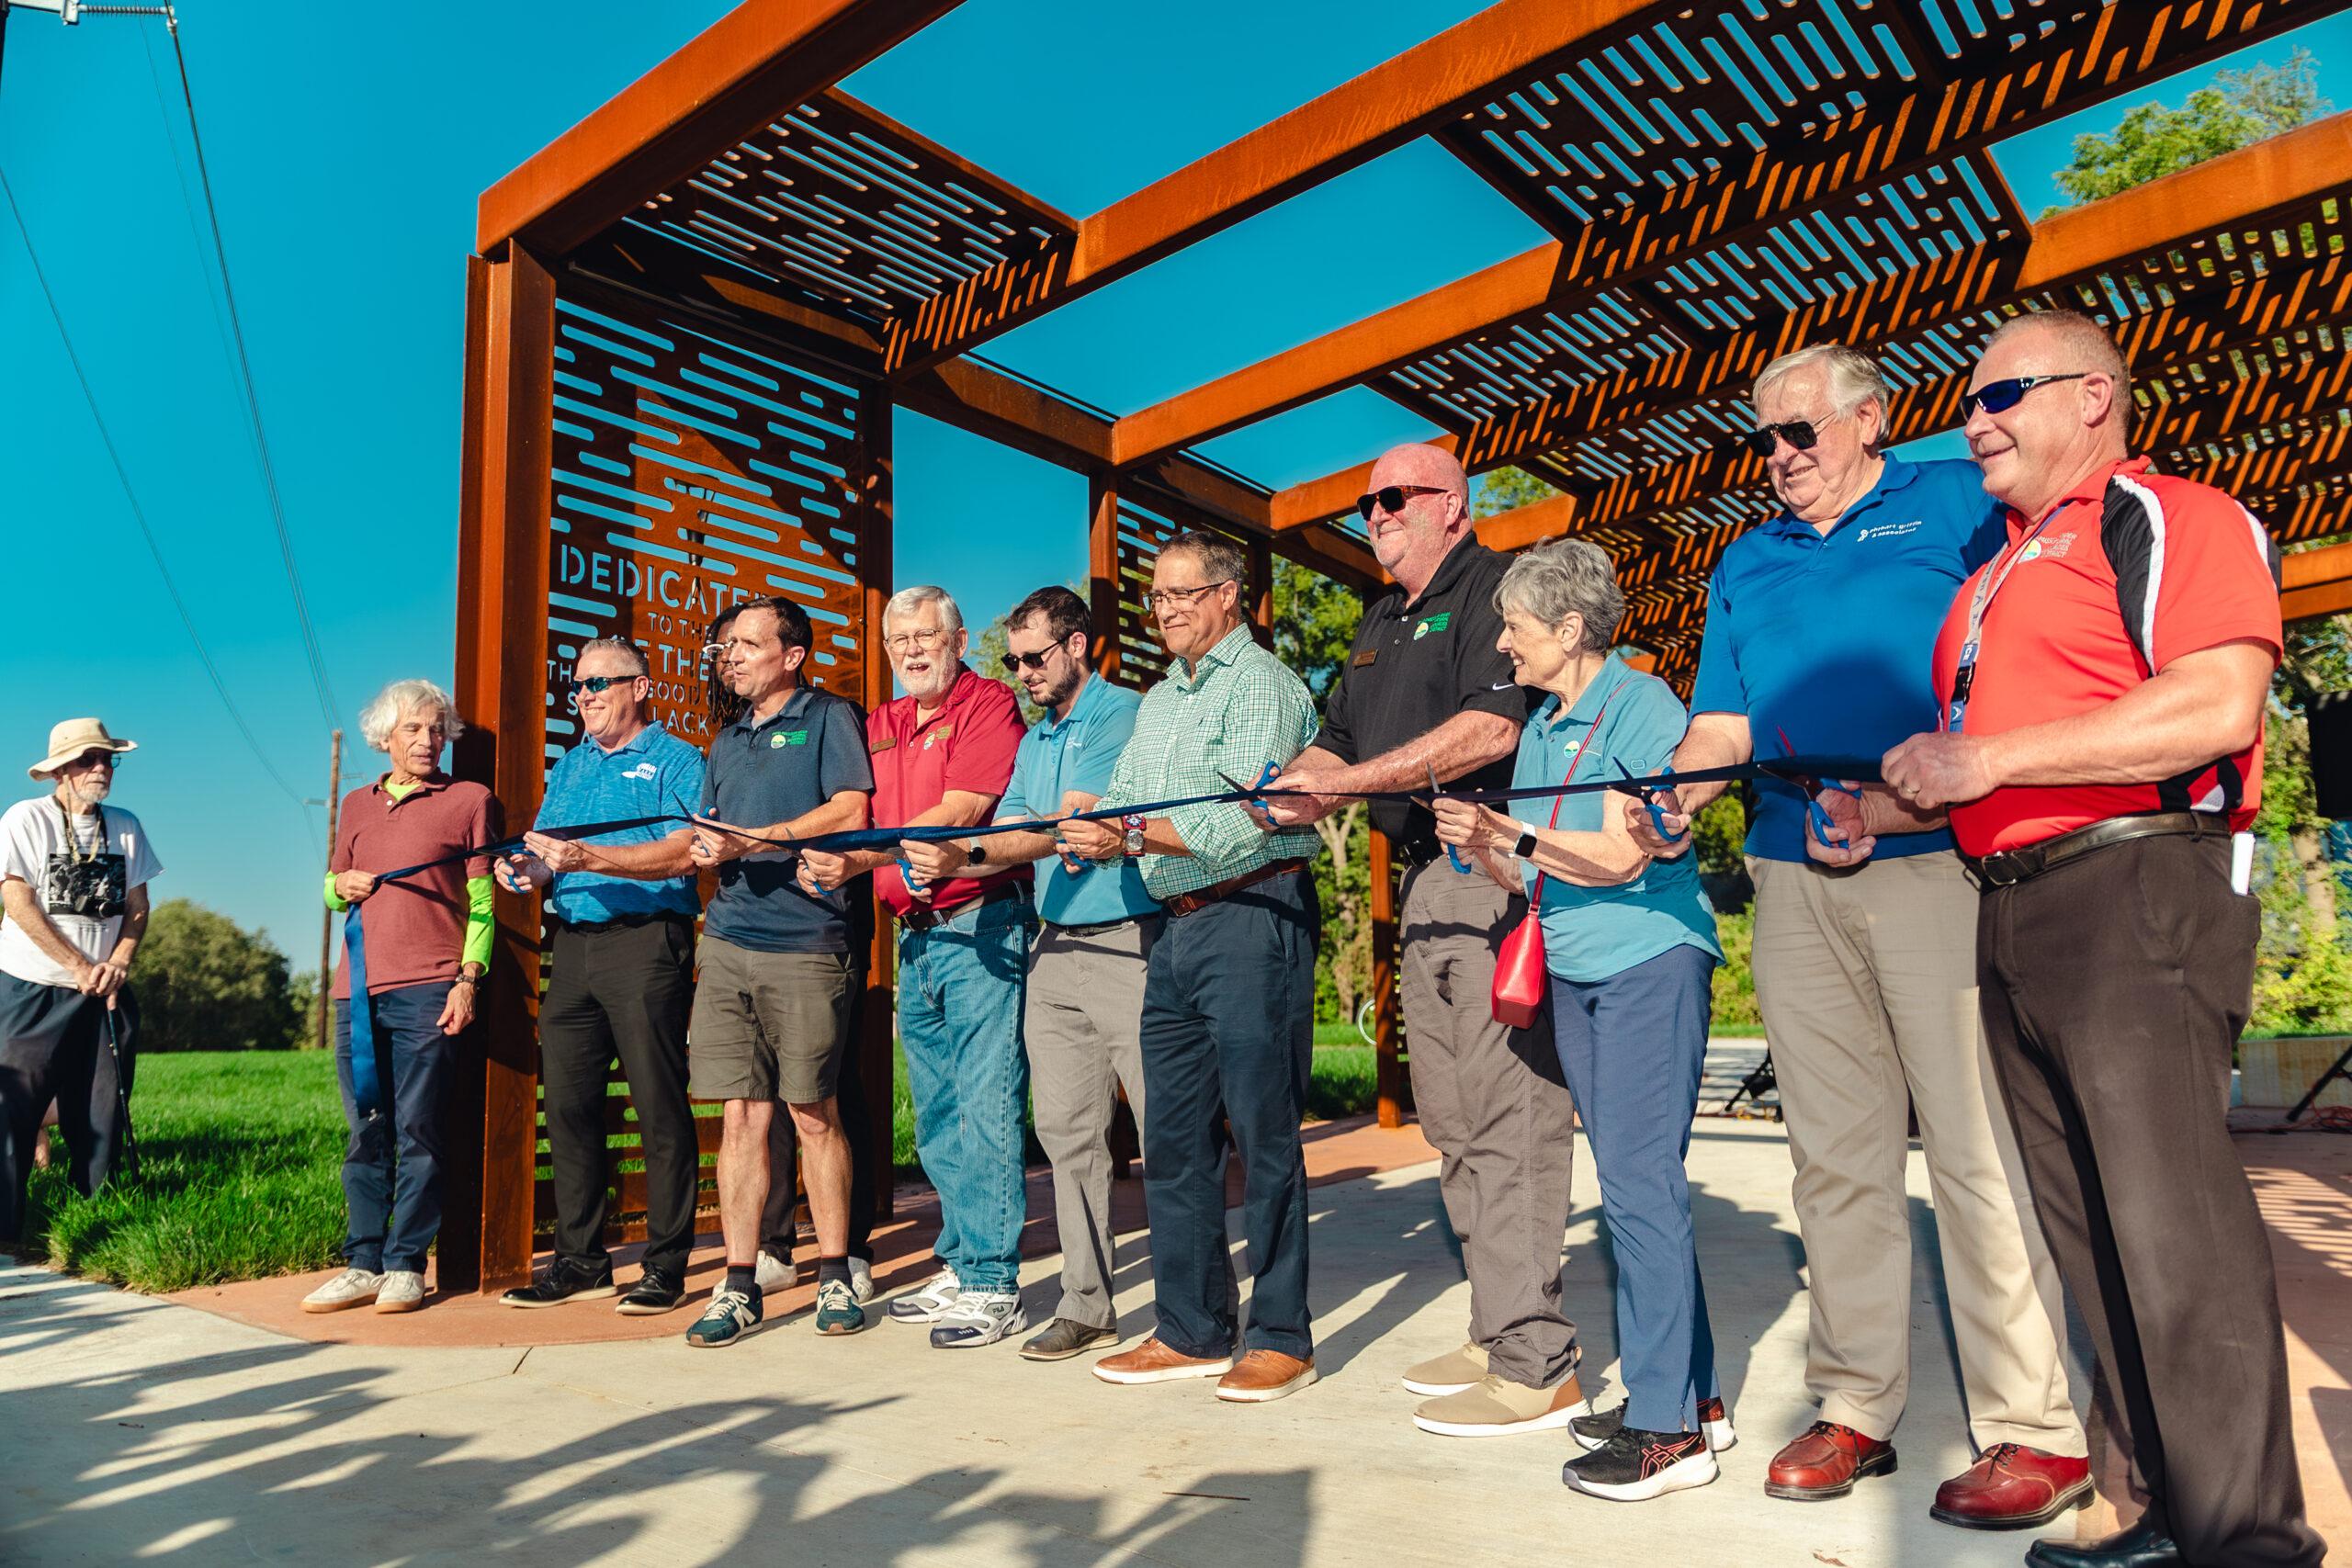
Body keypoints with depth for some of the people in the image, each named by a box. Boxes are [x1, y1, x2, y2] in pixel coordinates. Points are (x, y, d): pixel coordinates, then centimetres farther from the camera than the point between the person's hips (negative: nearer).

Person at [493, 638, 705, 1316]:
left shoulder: (674, 759, 1)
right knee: (566, 1103, 6)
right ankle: (580, 1260, 17)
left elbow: (684, 852, -13)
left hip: (646, 944, -7)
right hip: (572, 947, 7)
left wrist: (587, 857, -20)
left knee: (660, 1108, -4)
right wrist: (527, 869, -3)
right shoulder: (568, 767, 23)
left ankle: (666, 1265, 4)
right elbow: (546, 850, 21)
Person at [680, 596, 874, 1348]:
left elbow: (850, 813, -10)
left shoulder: (828, 718, 3)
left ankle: (835, 1276, 13)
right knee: (741, 1117, 4)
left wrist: (756, 839, -12)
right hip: (728, 944, 5)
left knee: (815, 1115, 2)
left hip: (807, 946, -5)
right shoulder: (728, 739, 22)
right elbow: (708, 839, 21)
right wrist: (708, 850, -2)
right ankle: (740, 1285, 10)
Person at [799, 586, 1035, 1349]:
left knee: (985, 1108, -6)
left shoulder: (989, 704, -5)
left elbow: (958, 814, -16)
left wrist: (859, 858, -23)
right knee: (937, 1115, 13)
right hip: (913, 936, 8)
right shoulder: (879, 727, 18)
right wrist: (825, 862, -10)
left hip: (980, 928, -8)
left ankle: (993, 1285, 1)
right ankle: (959, 1265, 25)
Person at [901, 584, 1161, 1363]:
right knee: (1068, 1132, 9)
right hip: (1054, 949, 8)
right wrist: (935, 862, -2)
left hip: (1128, 946, -8)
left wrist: (970, 854, -22)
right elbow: (1007, 835, 15)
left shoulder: (1125, 715, -7)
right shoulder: (1033, 740, 20)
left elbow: (1071, 825, -16)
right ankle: (1086, 1304, 19)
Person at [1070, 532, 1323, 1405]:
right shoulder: (1157, 703, 22)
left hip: (1252, 917, -9)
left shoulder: (1261, 684, -6)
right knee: (1174, 1137, 11)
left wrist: (1137, 834, -15)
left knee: (1263, 1133, -3)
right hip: (1176, 929, 9)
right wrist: (1096, 833, -6)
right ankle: (1191, 1332, 22)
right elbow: (1120, 810, 16)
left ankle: (1281, 1339, 9)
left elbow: (1246, 822, -17)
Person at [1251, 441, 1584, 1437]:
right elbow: (1337, 743, 24)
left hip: (1496, 873, -9)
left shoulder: (1492, 587, -4)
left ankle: (1535, 1365, -2)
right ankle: (1498, 1334, 21)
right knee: (1451, 1120, 11)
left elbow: (1493, 725, -18)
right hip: (1423, 880, 9)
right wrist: (1299, 788, 1)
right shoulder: (1377, 625, 24)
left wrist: (1352, 781, -19)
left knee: (1507, 1115, -10)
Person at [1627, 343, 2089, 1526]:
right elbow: (1722, 722, 14)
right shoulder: (1744, 565, 22)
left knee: (1979, 1150, -5)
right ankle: (1855, 1407, 19)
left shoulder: (1960, 504, 8)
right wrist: (1674, 803, -5)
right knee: (1836, 1154, 9)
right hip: (1795, 882, 5)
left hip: (1939, 863, -5)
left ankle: (2034, 1430, 7)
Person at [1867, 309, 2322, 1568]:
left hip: (2134, 891, -9)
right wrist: (1890, 811, 12)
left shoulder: (2172, 520, -1)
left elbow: (2217, 707, -17)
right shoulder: (1995, 579, 25)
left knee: (2170, 1224, -9)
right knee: (2089, 1230, 9)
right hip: (2007, 913, 9)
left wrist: (1990, 757, -17)